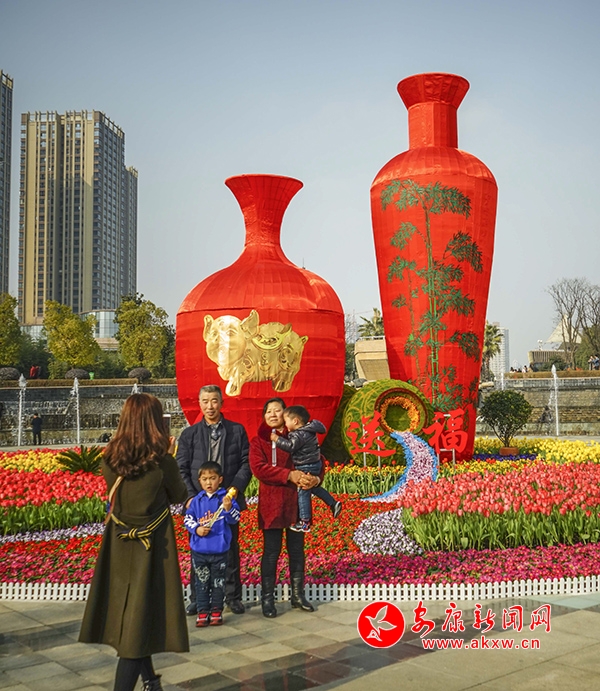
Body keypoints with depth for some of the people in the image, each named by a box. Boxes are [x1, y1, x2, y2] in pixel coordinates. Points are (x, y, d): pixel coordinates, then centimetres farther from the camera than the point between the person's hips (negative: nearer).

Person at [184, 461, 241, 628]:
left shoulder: (226, 498, -6)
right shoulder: (197, 500, 3)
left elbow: (235, 519, -10)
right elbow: (187, 518, 5)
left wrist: (229, 508, -29)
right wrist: (196, 529, -12)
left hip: (219, 549, -2)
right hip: (199, 549, 2)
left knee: (218, 581, 10)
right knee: (201, 582, 10)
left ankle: (216, 611, 22)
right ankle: (203, 612, 19)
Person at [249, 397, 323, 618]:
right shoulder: (258, 441, 2)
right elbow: (258, 467, -13)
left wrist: (316, 478, -18)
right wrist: (290, 475, -22)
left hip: (297, 501, 2)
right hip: (272, 502, -2)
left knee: (297, 550, 10)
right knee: (271, 552, 1)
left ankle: (298, 595, 22)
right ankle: (267, 598, 9)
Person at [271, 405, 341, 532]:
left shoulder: (300, 434, -23)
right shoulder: (308, 430, 6)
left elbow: (290, 446, -33)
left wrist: (277, 439, -26)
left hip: (306, 468, -10)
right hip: (314, 464, 10)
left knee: (303, 493, -1)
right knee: (313, 487, 28)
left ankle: (305, 523, 6)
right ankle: (333, 504, 29)